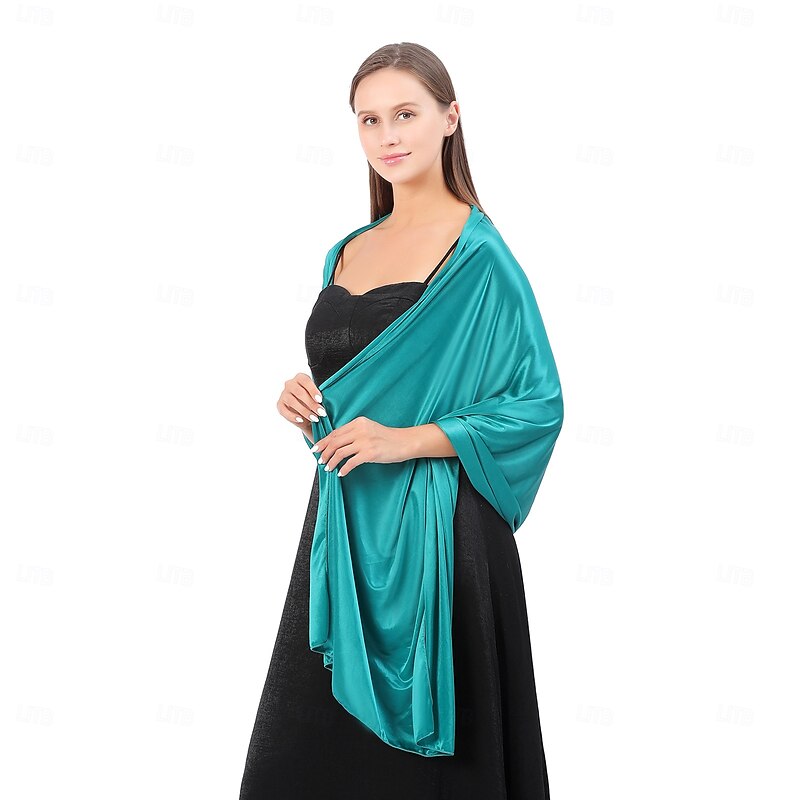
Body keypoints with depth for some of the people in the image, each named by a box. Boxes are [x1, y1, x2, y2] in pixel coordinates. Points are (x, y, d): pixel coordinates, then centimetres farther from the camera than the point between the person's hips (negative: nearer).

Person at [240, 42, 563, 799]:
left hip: (432, 532, -6)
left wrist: (407, 440, -20)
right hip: (340, 518, 7)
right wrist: (305, 404, -1)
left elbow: (540, 404, -12)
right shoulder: (347, 251, 12)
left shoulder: (477, 251, -8)